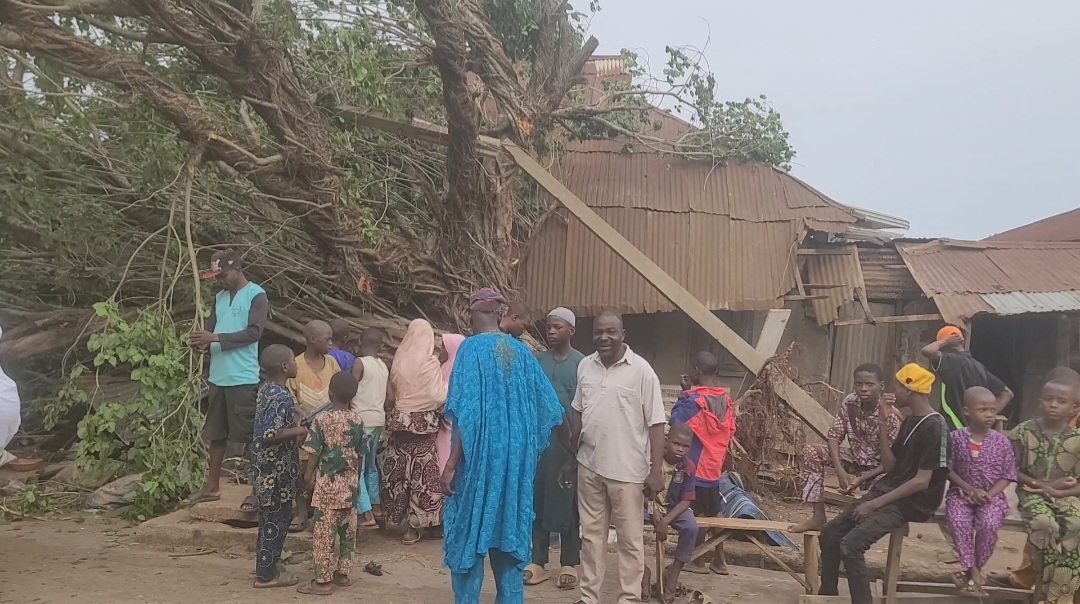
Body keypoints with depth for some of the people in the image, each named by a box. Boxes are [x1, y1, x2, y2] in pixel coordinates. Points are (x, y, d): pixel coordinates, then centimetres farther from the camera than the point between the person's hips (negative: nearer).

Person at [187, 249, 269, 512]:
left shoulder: (256, 295, -8)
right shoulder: (220, 297, 14)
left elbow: (253, 332, -17)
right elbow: (211, 329, 16)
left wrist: (215, 338, -22)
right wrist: (202, 342, -7)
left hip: (244, 378, -7)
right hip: (218, 376, 7)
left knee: (250, 435, -1)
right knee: (216, 433, 14)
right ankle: (212, 486, 25)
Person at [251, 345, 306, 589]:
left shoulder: (268, 388, 7)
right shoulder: (279, 397, -23)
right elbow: (268, 436, -30)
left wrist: (294, 431, 9)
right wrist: (298, 431, -19)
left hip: (271, 467, 10)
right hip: (275, 470, -10)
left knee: (273, 519, 18)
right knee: (276, 521, 2)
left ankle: (267, 568, 28)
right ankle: (266, 575, 13)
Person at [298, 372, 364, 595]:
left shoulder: (321, 419, -11)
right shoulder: (357, 421, 1)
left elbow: (315, 452, -9)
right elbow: (359, 456, 7)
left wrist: (309, 476, 4)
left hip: (327, 483, -5)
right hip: (349, 484, 5)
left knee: (324, 531, 0)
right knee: (347, 530, 13)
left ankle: (323, 580, 2)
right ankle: (342, 573, 22)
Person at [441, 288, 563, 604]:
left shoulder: (472, 347, -11)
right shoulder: (521, 351, 4)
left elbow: (467, 413, -17)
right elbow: (546, 407, 8)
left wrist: (451, 464, -14)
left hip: (479, 455, -5)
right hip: (515, 456, 5)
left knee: (468, 532, 7)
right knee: (508, 530, 15)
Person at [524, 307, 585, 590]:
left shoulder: (582, 363, -1)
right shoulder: (536, 360, 8)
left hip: (568, 441, -3)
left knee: (567, 501, 4)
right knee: (537, 498, 6)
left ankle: (569, 564, 15)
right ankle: (538, 560, 17)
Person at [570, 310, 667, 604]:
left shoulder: (641, 370, -11)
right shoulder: (585, 366, 5)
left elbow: (655, 423, -11)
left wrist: (656, 471, -15)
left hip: (627, 469, -5)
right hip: (589, 466, 5)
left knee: (630, 539, 7)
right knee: (591, 535, 15)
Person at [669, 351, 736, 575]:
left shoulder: (694, 398, -18)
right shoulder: (725, 399, 4)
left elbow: (676, 420, -13)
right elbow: (729, 432, 11)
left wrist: (685, 392, -8)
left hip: (695, 465, -7)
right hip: (714, 465, 7)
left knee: (697, 514, 3)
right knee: (713, 514, 15)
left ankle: (698, 560, 12)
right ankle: (719, 561, 22)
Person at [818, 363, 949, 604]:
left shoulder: (933, 427, -17)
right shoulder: (909, 421, 11)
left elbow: (921, 481, -21)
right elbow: (889, 466, 9)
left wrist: (875, 504, -19)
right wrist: (883, 424, 2)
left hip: (911, 504, -9)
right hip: (888, 492, 9)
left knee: (851, 544, -25)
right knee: (830, 533, 4)